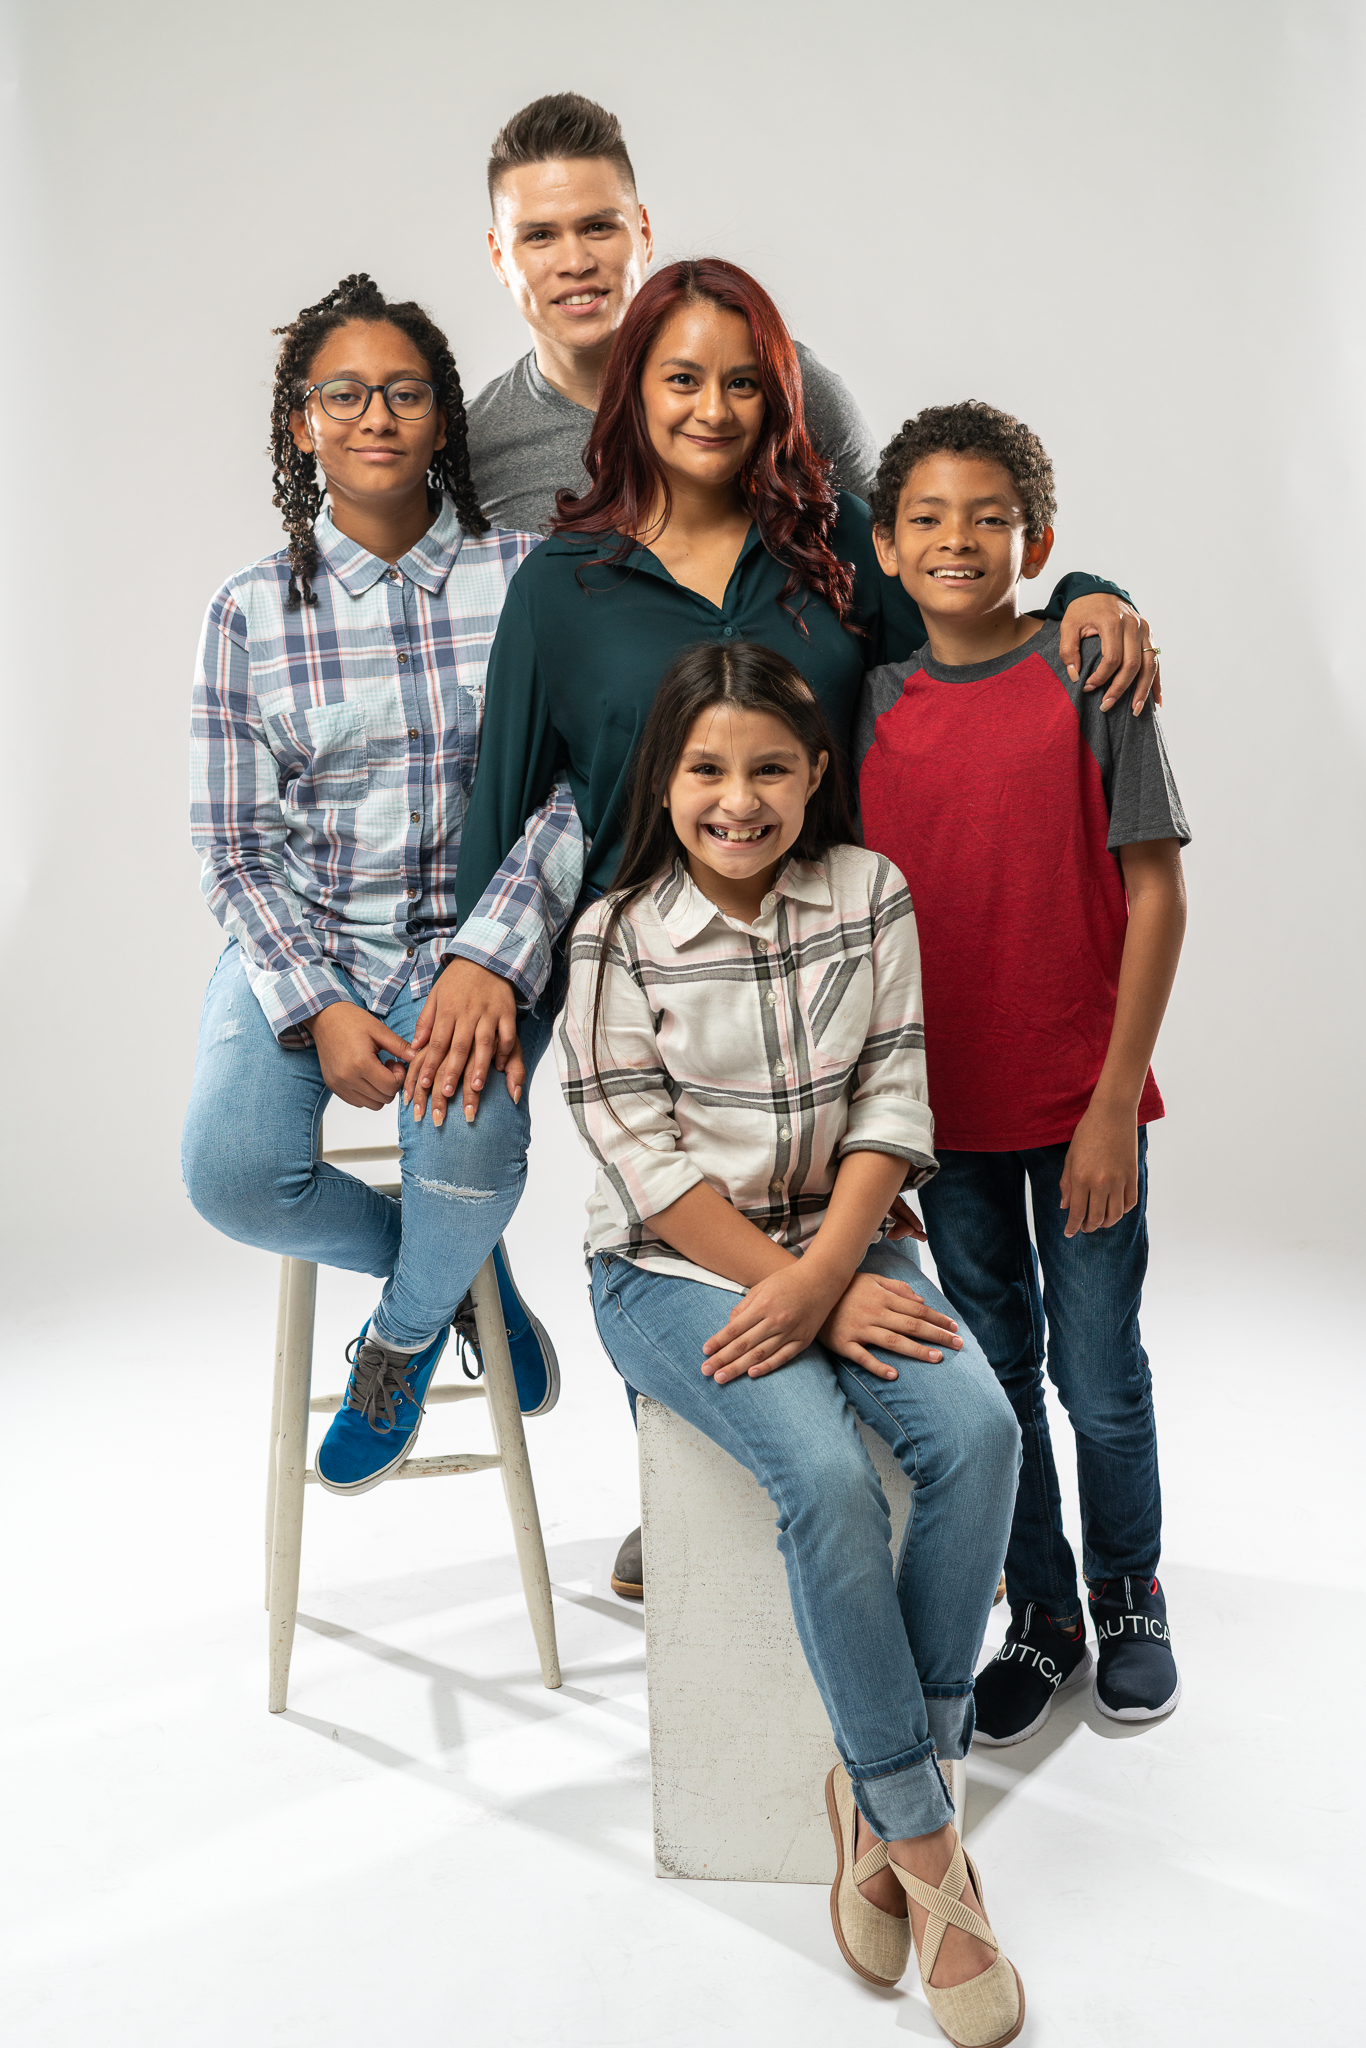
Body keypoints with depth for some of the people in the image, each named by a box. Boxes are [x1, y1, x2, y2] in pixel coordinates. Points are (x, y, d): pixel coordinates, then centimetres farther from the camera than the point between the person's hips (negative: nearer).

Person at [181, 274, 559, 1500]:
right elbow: (238, 848, 1)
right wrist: (318, 1010, -13)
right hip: (300, 943, 2)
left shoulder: (522, 575, -1)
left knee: (468, 1151, -30)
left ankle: (404, 1333, 7)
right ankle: (457, 1265, 10)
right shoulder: (252, 612, 1)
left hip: (471, 939, -1)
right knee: (234, 1174, -23)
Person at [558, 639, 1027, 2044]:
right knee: (825, 1471, -27)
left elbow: (892, 1100, -2)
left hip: (838, 1238, 4)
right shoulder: (615, 935, -6)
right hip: (672, 1267, -3)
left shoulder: (871, 892, 2)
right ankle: (922, 1838, -8)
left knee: (979, 1429, -23)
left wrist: (823, 1271, -16)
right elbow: (641, 1153, -11)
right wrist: (801, 1291, -17)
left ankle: (880, 1792, -7)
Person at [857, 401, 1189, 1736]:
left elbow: (1154, 891, -8)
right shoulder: (871, 707, 2)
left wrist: (1116, 1100, -12)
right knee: (991, 1373, 14)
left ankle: (1130, 1599, 34)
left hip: (1081, 1105, -3)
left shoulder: (1089, 679, -7)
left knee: (1100, 1378, 8)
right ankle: (1040, 1617, 33)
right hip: (944, 1104, 3)